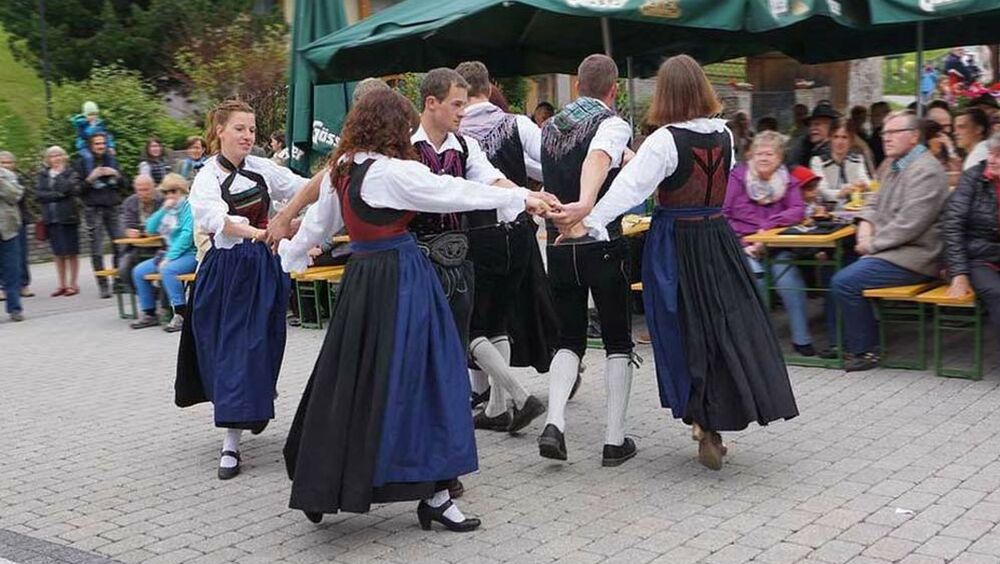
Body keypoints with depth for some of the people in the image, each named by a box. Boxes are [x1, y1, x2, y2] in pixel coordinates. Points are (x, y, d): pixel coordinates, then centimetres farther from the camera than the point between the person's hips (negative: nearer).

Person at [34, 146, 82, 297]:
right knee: (58, 253, 7)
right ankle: (62, 284, 13)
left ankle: (73, 284, 5)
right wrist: (58, 195, -10)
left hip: (68, 216, -3)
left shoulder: (70, 173, 2)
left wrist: (59, 175, -10)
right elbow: (38, 193, 0)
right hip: (51, 218, 3)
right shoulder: (42, 175, 11)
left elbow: (73, 190, -14)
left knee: (71, 252, -2)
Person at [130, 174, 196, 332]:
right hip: (171, 253, 9)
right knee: (139, 271, -1)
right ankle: (149, 314, 5)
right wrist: (163, 210, -3)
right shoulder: (168, 208, 16)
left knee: (167, 270, -35)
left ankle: (181, 315, -30)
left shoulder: (189, 206, -7)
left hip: (191, 254, -9)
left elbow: (187, 234, -17)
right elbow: (150, 229, 10)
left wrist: (169, 258, -20)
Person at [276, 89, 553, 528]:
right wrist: (519, 198, -1)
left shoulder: (339, 171, 8)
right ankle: (433, 494, 6)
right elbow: (456, 192, -11)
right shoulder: (395, 172, -15)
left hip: (360, 278, 8)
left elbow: (318, 222, 21)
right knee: (410, 380, -2)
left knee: (351, 378, 16)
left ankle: (321, 486, 26)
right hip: (401, 278, -8)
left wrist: (291, 252, 40)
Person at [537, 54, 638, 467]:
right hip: (603, 246, -5)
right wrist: (587, 204, -51)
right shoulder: (613, 124, -9)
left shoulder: (549, 128, 10)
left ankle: (554, 422, -4)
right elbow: (597, 159, -31)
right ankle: (615, 440, 8)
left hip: (559, 247, 5)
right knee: (618, 341, 9)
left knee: (569, 338, 15)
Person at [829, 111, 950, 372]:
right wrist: (865, 232, 3)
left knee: (844, 282, -21)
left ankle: (864, 351, -6)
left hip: (912, 258, -10)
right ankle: (841, 343, 10)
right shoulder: (894, 169, 18)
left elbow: (909, 224, -23)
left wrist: (872, 245, -15)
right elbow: (874, 206, 24)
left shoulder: (925, 171, -15)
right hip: (892, 251, 10)